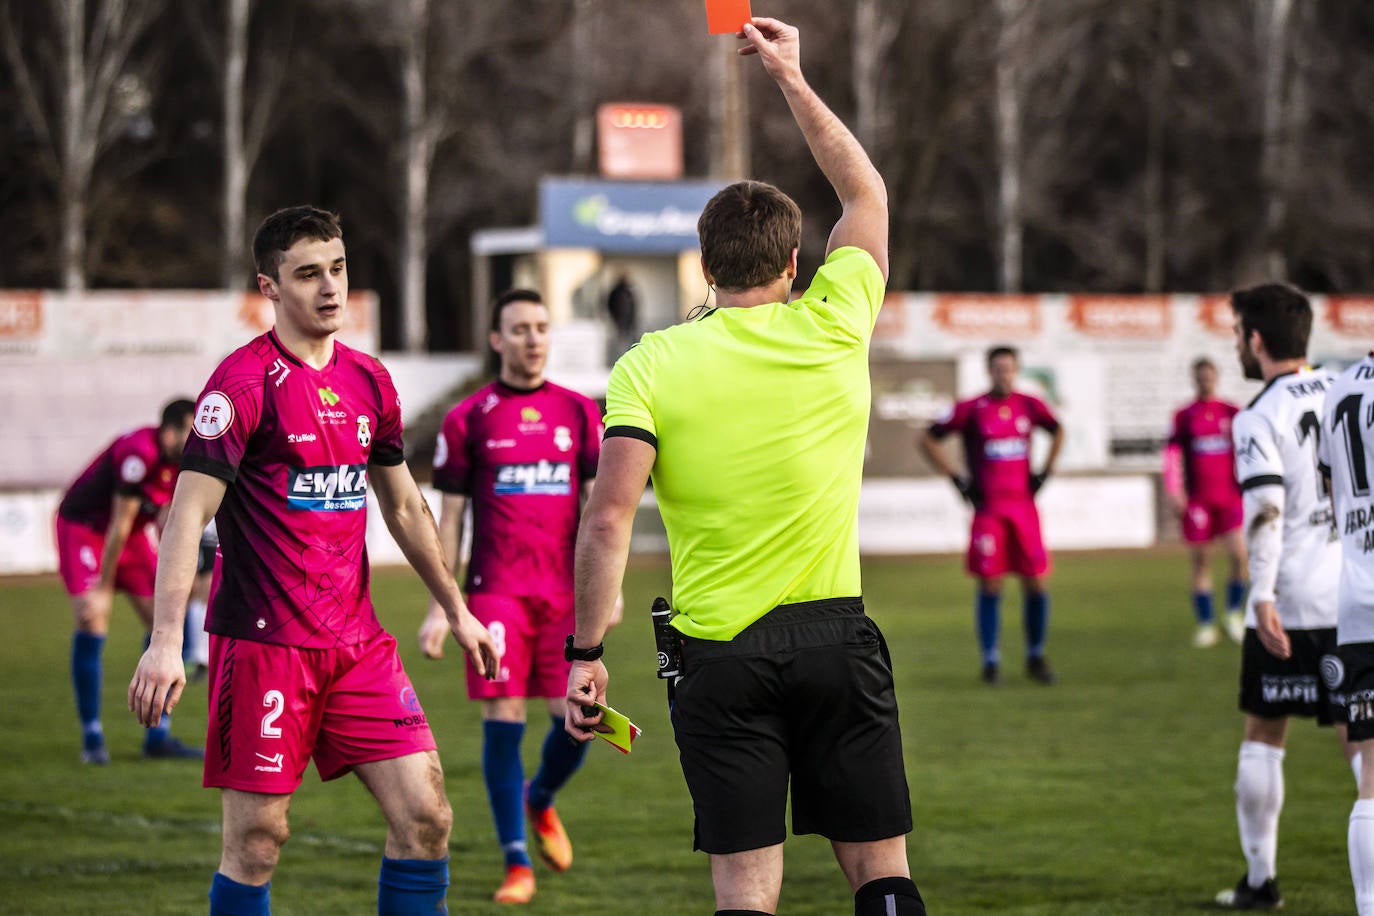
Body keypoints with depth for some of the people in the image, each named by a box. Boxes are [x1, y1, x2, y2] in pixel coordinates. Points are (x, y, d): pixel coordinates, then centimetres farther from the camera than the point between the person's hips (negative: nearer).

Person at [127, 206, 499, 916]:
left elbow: (403, 506, 24)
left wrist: (456, 610, 26)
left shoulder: (368, 380, 11)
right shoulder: (245, 384, -10)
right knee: (256, 839, -3)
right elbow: (187, 514, -15)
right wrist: (165, 640, -25)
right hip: (262, 642, -6)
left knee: (425, 817, -1)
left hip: (357, 642, 6)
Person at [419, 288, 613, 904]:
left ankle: (541, 800, 29)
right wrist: (440, 606, 2)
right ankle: (516, 864, 1)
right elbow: (449, 517, 6)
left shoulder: (579, 413, 10)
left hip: (565, 592, 2)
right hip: (496, 592, -2)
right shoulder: (468, 419, 4)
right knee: (502, 720, -7)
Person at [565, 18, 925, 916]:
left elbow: (607, 522, -11)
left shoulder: (650, 364, -3)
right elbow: (867, 194, 19)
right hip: (836, 638, 1)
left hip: (720, 656, -1)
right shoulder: (832, 329, 1)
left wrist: (585, 655, -5)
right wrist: (794, 79, 26)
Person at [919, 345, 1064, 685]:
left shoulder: (1030, 406, 6)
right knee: (990, 584, -3)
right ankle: (990, 660, 5)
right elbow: (928, 440, 2)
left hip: (1024, 505, 3)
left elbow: (1058, 432, 25)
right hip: (987, 508, -3)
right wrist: (956, 478, -2)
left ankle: (1035, 657, 15)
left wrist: (1045, 472, 14)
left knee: (1035, 583, 1)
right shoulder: (971, 410, -4)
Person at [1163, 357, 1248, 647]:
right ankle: (1205, 624, 10)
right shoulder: (1185, 416, 5)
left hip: (1229, 495, 0)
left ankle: (1234, 611, 7)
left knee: (1239, 555, -14)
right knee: (1201, 562, 1)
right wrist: (1174, 490, -7)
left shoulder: (1231, 412, 8)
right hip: (1197, 500, 0)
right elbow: (1172, 453, 3)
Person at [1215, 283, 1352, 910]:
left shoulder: (1258, 418, -9)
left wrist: (1261, 595, -19)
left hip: (1288, 602, -4)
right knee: (1357, 735, 6)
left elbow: (1265, 510, -19)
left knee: (1264, 734, 10)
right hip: (1356, 594, 4)